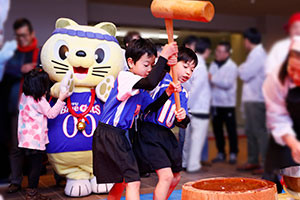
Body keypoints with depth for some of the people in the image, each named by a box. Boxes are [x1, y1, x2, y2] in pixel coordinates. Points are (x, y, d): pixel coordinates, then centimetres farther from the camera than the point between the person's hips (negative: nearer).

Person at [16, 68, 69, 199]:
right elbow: (51, 114, -9)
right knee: (36, 166, 1)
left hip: (25, 139, 8)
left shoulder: (24, 97, 7)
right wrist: (61, 99, -6)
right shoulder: (40, 101, -15)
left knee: (33, 166, 16)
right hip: (35, 139, -8)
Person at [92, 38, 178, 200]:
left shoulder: (140, 90, 14)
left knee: (121, 183, 20)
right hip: (108, 136, -10)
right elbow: (150, 83, -30)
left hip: (119, 137, 10)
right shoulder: (124, 77, -13)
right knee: (133, 182, -14)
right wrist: (163, 57, -25)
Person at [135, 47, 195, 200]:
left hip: (167, 136, 9)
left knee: (175, 178, 20)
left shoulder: (183, 94, 12)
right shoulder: (162, 78, -8)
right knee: (166, 176, -17)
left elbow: (183, 124, 6)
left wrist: (182, 118, -17)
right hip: (150, 133, -9)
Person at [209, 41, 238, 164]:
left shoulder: (231, 66, -6)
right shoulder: (213, 65, 11)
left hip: (228, 103, -5)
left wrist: (213, 79, -17)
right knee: (217, 129, 8)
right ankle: (221, 153, 20)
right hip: (215, 102, 5)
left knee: (231, 130, 1)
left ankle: (233, 154, 11)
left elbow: (228, 83, -17)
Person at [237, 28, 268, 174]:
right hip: (251, 99, 10)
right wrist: (243, 69, 3)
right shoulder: (256, 53, 19)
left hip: (256, 100, -10)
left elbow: (244, 74, -17)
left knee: (259, 131, -7)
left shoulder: (257, 55, -13)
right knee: (250, 131, 13)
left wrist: (241, 68, 1)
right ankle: (253, 161, 21)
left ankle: (266, 164, -2)